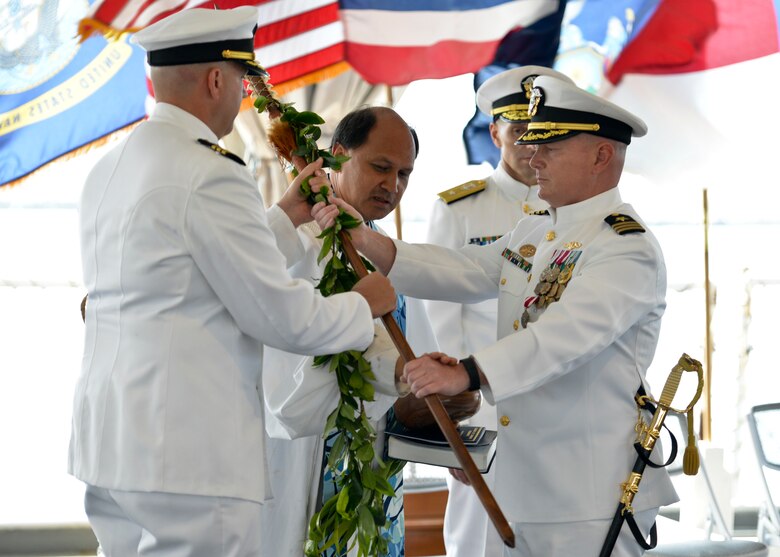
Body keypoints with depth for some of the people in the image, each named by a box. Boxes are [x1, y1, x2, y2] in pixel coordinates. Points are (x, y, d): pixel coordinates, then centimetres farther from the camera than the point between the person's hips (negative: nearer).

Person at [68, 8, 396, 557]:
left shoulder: (110, 168, 14)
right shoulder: (210, 176, -15)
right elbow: (282, 316, -13)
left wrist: (286, 215, 31)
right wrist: (364, 304, 6)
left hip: (107, 445, 9)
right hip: (188, 456, -9)